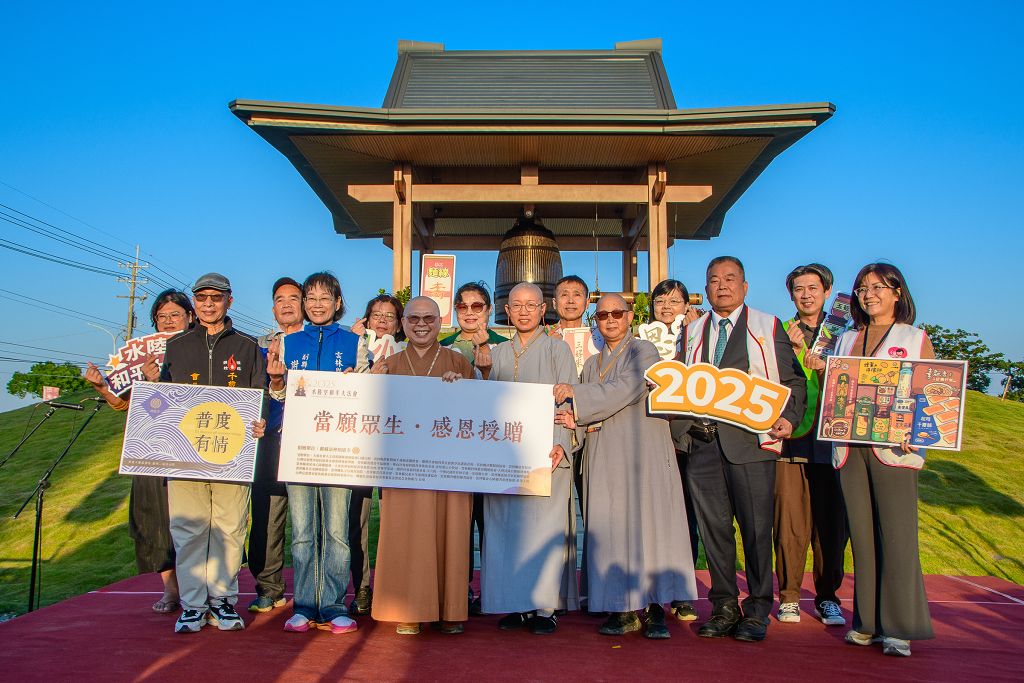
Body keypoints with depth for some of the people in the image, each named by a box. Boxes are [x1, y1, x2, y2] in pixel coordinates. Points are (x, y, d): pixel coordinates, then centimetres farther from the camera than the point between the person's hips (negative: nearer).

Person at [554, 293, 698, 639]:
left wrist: (576, 394, -14)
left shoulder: (644, 351, 4)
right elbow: (588, 409, 15)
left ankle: (654, 608, 1)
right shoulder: (592, 363, 21)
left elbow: (625, 390, -13)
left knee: (647, 523, -6)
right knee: (610, 529, 0)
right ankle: (623, 609, 6)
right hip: (604, 458, 4)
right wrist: (575, 420, -8)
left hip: (642, 453, -4)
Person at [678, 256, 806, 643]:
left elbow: (793, 381, 6)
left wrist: (789, 418, -10)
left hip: (751, 441, -3)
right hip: (703, 441, 3)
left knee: (756, 527, 1)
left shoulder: (769, 327, 10)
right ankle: (724, 607, 20)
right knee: (713, 527, 7)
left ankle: (757, 611, 15)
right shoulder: (692, 331, 18)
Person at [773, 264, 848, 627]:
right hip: (790, 438, -1)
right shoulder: (779, 333, 8)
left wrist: (804, 349, -11)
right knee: (789, 523, 1)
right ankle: (789, 596, 14)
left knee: (830, 522, 6)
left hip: (830, 440, 1)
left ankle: (827, 598, 20)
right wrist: (793, 348, -13)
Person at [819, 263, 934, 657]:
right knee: (862, 534, 6)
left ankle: (898, 627, 5)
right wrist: (822, 372, 1)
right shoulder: (845, 339, 17)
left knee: (897, 534, -4)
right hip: (849, 449, 3)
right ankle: (867, 621, 14)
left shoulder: (916, 339, 8)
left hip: (893, 449, -3)